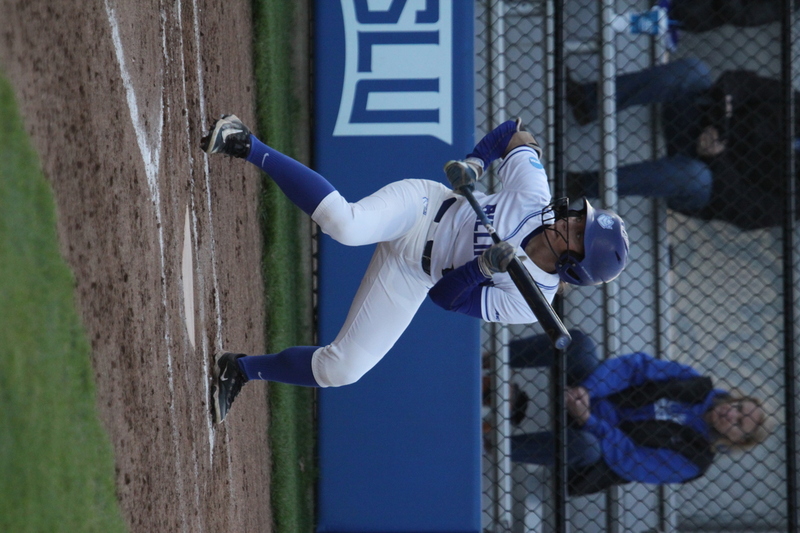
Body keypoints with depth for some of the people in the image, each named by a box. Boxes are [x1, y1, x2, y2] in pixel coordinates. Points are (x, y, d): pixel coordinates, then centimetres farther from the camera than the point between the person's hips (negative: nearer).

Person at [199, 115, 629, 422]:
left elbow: (449, 297, -11)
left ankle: (242, 368, 12)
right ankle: (246, 146, -22)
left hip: (415, 276, 1)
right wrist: (475, 162, -10)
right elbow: (517, 136, 3)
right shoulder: (535, 195, -14)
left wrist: (482, 268, -28)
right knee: (347, 224, -38)